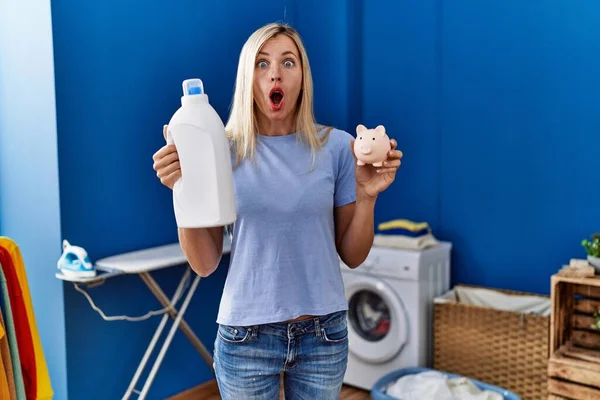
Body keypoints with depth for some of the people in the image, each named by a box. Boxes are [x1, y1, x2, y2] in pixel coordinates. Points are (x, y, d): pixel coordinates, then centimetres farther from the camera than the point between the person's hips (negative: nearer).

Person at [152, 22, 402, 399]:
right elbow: (205, 264, -5)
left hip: (325, 333, 1)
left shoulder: (337, 146, -5)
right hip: (245, 335, -1)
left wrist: (366, 196, -16)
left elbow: (353, 256, -1)